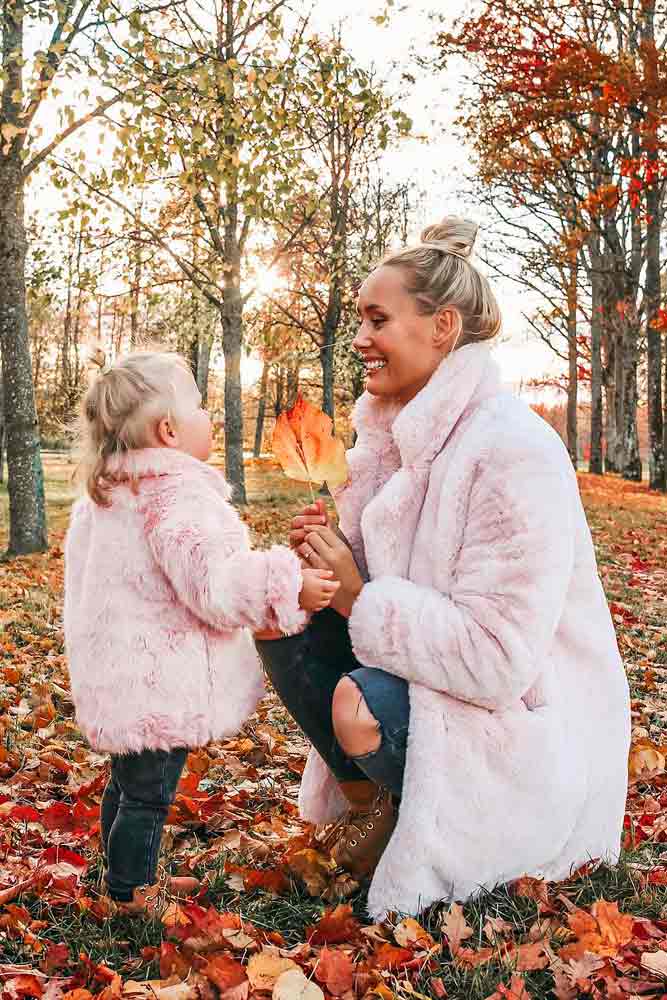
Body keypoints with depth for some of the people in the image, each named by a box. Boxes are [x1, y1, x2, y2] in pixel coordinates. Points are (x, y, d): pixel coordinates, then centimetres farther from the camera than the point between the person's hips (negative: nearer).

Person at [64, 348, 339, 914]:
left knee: (127, 782, 24)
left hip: (115, 678, 10)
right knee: (149, 795, 5)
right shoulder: (178, 494, -23)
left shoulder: (102, 494, 11)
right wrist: (289, 586, -27)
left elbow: (83, 568, 23)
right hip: (159, 688, -10)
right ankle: (133, 896, 19)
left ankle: (129, 880, 41)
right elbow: (215, 582, -30)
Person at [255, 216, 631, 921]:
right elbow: (384, 579, 9)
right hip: (439, 671, 8)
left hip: (526, 724, -7)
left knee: (365, 706, -33)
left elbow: (499, 658, -30)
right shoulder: (402, 432, 3)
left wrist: (360, 598, -24)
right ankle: (365, 801, 6)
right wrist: (331, 558, -13)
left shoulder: (513, 449, -24)